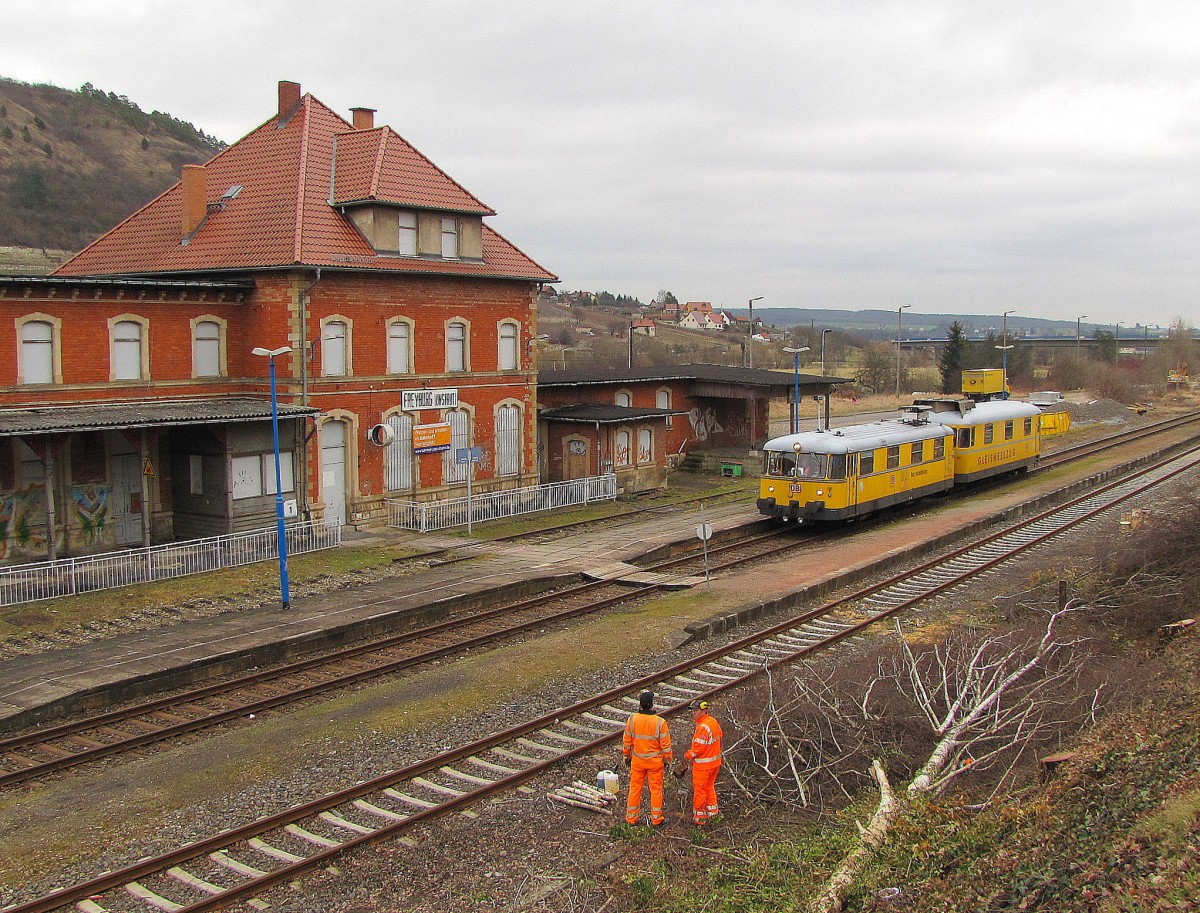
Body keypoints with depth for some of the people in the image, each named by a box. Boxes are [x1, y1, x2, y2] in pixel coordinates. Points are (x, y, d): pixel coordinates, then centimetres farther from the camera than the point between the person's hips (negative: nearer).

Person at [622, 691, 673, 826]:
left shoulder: (632, 719, -10)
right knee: (656, 789, 11)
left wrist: (627, 756, 14)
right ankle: (656, 818, 20)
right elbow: (665, 744, -10)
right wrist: (667, 759, 5)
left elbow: (627, 741, -1)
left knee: (635, 788, 13)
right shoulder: (660, 722, -17)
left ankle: (631, 817, 20)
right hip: (655, 761, -2)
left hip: (637, 760, 2)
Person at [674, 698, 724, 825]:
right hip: (715, 762, 9)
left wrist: (686, 757, -12)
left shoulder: (703, 727, -27)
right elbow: (720, 736, 17)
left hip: (703, 765, -9)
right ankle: (713, 811, 35)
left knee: (699, 791, 5)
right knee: (709, 787, 24)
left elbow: (698, 748, -26)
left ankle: (699, 818, 16)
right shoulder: (713, 722, 2)